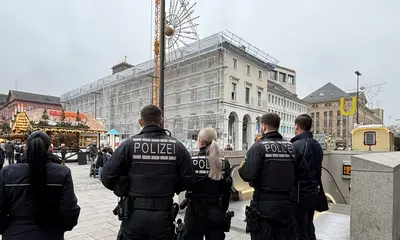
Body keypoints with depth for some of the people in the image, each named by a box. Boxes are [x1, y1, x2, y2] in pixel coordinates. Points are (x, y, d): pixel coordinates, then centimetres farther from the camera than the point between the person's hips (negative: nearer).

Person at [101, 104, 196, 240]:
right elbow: (189, 181, -7)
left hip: (134, 216, 0)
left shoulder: (129, 145, -10)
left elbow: (107, 177, -10)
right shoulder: (177, 146, -6)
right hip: (163, 217, 1)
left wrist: (122, 190, 9)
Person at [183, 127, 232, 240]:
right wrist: (223, 210, 12)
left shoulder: (191, 161, -14)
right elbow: (227, 191, 2)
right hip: (217, 213, 3)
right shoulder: (224, 163, -4)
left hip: (196, 212, -2)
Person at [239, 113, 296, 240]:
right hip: (287, 204, 5)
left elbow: (247, 175, -23)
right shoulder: (290, 146, 2)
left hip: (264, 205, -5)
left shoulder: (259, 146, -15)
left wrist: (241, 168, -2)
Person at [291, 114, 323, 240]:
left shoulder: (296, 145, -19)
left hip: (300, 193, -8)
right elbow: (318, 169, 16)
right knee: (309, 228, 20)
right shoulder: (317, 145, 8)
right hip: (313, 192, 8)